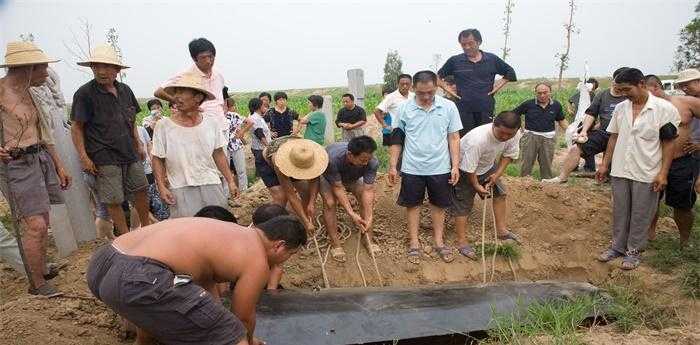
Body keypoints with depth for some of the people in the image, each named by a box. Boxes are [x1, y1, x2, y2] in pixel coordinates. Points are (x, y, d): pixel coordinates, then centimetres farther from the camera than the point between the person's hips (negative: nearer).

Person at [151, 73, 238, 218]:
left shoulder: (211, 123, 3)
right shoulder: (163, 126, -4)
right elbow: (157, 160, 2)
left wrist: (230, 181, 7)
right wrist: (161, 187, -8)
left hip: (211, 185, 2)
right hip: (181, 189, -2)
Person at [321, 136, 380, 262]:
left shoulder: (372, 162, -36)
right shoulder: (332, 158, -45)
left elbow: (368, 190, -32)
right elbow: (338, 188, -38)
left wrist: (369, 218, -41)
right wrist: (352, 214, -43)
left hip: (352, 178, 3)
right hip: (328, 177, -3)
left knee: (367, 201, -11)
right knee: (330, 203, -24)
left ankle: (369, 241, 5)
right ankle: (335, 244, -10)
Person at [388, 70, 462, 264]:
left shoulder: (448, 107, -4)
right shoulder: (404, 109, -5)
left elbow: (454, 138, 0)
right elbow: (397, 139, 1)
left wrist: (455, 166, -3)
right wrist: (392, 165, 0)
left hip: (440, 168, 0)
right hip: (412, 168, 0)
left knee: (438, 204, 13)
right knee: (413, 204, 10)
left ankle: (439, 242, 29)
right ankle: (414, 244, 24)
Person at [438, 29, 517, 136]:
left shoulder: (492, 59, 8)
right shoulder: (454, 61, 4)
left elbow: (510, 73, 18)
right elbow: (437, 77, 13)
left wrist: (498, 86, 6)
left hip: (486, 110, 1)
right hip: (463, 111, -1)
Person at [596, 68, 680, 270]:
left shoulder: (664, 109, -9)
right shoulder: (620, 108, 5)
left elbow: (669, 143, -7)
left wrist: (663, 173, -12)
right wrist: (604, 164, 9)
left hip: (646, 175, -4)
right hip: (619, 171, 4)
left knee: (640, 216, 7)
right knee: (619, 213, 13)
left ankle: (634, 251, 22)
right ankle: (618, 247, 27)